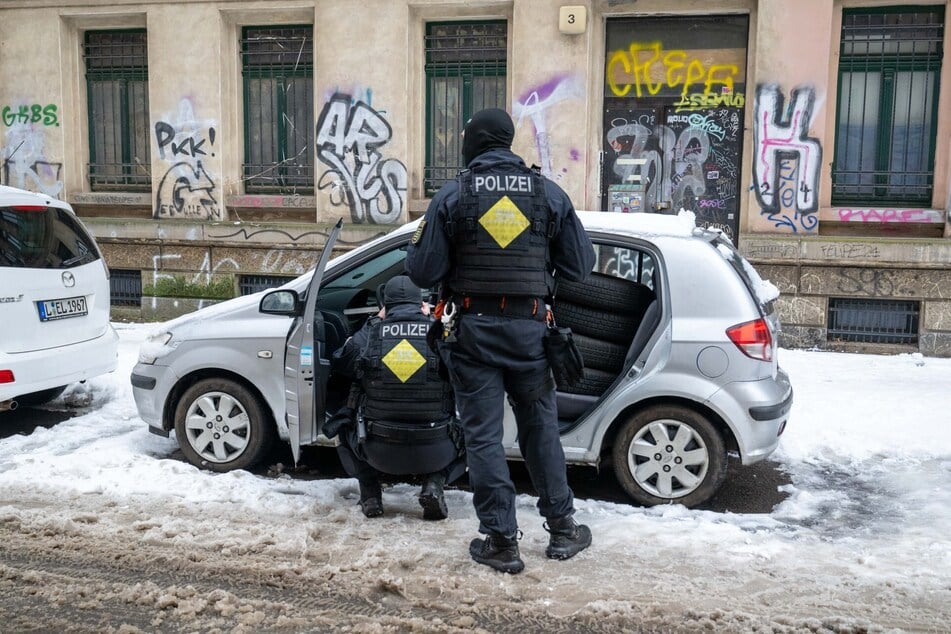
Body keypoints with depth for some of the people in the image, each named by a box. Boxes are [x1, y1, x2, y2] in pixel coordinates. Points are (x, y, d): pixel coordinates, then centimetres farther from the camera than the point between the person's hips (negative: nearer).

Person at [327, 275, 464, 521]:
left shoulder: (370, 335, -3)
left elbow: (338, 363, 16)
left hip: (379, 453, 1)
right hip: (433, 453, -1)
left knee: (347, 427, 33)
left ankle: (370, 495, 19)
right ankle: (434, 484, 7)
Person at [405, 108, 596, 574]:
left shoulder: (453, 196, -5)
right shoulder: (548, 194, 1)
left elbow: (421, 271, -6)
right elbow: (580, 265, 5)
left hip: (472, 329, -2)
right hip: (529, 327, 2)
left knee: (483, 435, 6)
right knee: (540, 429, 15)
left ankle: (501, 541, 10)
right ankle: (562, 529, 25)